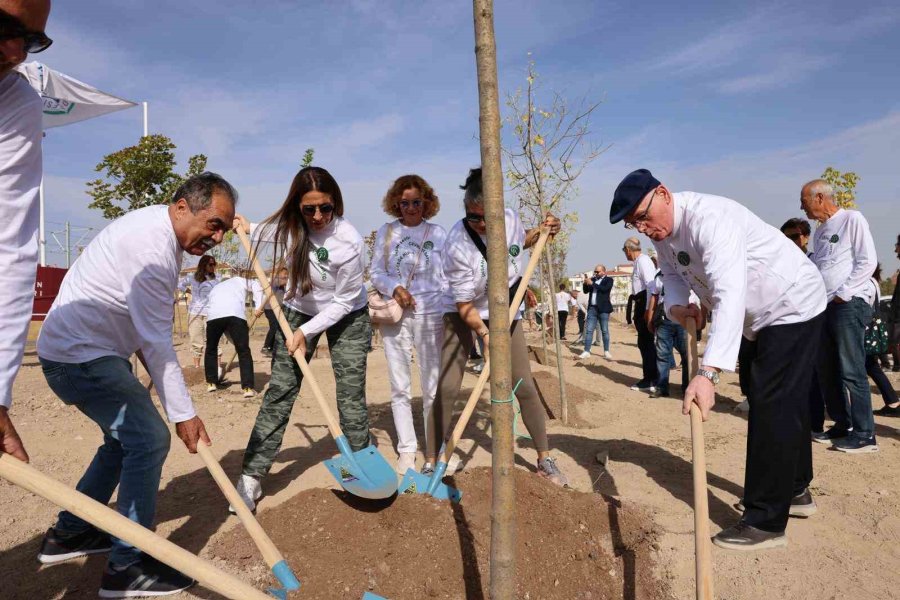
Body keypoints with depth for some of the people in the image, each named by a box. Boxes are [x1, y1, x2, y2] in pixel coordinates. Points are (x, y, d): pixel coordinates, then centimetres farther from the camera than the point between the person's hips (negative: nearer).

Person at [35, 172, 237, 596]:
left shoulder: (159, 229, 8)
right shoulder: (152, 245, -25)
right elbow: (157, 342, -24)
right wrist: (184, 413, -19)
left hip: (90, 349, 11)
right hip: (79, 355, -11)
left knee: (126, 436, 18)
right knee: (149, 438, -13)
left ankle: (69, 533, 32)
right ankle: (127, 567, -2)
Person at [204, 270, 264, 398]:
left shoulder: (216, 288, 41)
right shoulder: (240, 280, 33)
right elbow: (256, 286, 9)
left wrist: (232, 338, 37)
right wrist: (259, 306, 3)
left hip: (214, 314, 3)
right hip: (235, 313, -3)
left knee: (211, 349, 25)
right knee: (244, 351, 5)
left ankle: (211, 383, 32)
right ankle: (248, 387, 0)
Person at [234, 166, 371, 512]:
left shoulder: (349, 242, -29)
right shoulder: (288, 224, -15)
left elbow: (344, 302, -21)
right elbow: (264, 236, 15)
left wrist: (307, 331, -21)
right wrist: (249, 230, 0)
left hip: (346, 316, -3)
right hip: (299, 311, 3)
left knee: (351, 394, -6)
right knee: (279, 392, -1)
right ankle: (251, 476, 4)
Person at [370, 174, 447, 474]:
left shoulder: (438, 233, 5)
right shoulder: (386, 232, 7)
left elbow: (446, 278, 4)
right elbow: (376, 273, 6)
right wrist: (395, 288, -14)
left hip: (430, 315, -1)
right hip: (395, 316, 1)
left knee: (433, 387, 3)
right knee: (400, 387, 5)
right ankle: (407, 450, 15)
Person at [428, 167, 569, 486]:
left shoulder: (510, 218, -13)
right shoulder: (457, 244, -28)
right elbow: (464, 304, -22)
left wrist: (542, 231, -5)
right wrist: (484, 334, -37)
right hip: (464, 314, -3)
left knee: (525, 387, 3)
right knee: (447, 388, -9)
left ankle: (545, 460, 18)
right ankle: (431, 462, 7)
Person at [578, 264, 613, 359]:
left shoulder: (609, 280, 2)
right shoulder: (592, 279, 15)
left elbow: (605, 289, -16)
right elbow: (585, 291, 14)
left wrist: (592, 284, -16)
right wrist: (585, 283, -5)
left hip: (603, 309, -4)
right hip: (592, 308, 4)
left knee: (604, 331, 0)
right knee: (588, 330, -1)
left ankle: (606, 352, 6)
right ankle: (586, 352, -1)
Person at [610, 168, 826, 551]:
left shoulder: (709, 218, -34)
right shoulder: (663, 232, -5)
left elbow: (730, 296, -45)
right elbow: (672, 274, 4)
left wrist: (708, 372, -54)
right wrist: (676, 306, -21)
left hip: (793, 305, -10)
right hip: (766, 315, 10)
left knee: (771, 406, -12)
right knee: (787, 402, 20)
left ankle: (765, 522, -3)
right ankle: (795, 490, 38)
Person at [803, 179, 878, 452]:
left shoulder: (852, 219, -4)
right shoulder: (821, 230, 18)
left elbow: (867, 262, -10)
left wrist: (842, 295, -12)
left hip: (849, 305, -8)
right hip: (825, 307, 8)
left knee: (851, 371, -7)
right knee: (827, 371, 10)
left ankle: (864, 434, 0)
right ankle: (842, 425, 20)